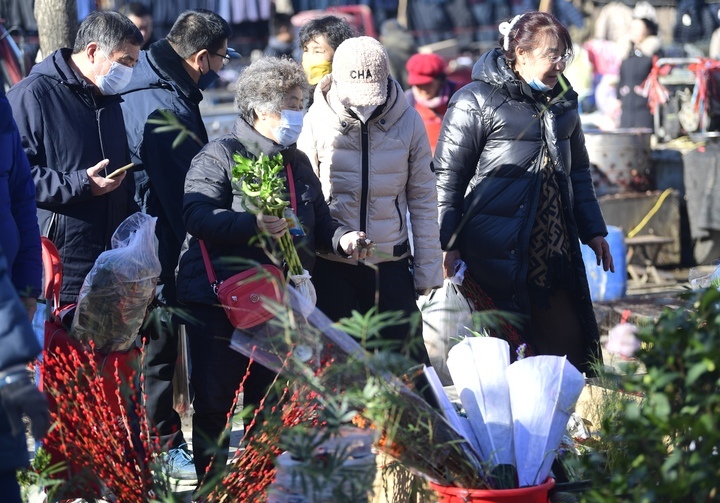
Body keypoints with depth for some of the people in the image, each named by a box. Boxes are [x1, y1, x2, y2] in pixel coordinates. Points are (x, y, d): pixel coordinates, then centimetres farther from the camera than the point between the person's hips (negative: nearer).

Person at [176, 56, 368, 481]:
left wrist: (341, 238, 1)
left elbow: (318, 223, 23)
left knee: (267, 407, 12)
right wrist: (253, 225, -33)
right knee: (214, 406, 0)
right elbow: (197, 216, -21)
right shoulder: (219, 156, -7)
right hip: (219, 302, -6)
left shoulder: (297, 163, 15)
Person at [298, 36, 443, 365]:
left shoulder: (408, 122, -3)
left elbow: (423, 200, 3)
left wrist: (428, 268, 2)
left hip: (391, 263, 0)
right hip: (330, 264, 0)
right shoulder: (317, 121, -5)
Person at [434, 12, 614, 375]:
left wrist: (593, 231, 21)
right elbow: (447, 175, -5)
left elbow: (579, 171, 25)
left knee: (568, 345, 2)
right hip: (498, 253, -6)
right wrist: (446, 244, -9)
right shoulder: (475, 102, -5)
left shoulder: (563, 103, 15)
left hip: (556, 249, 6)